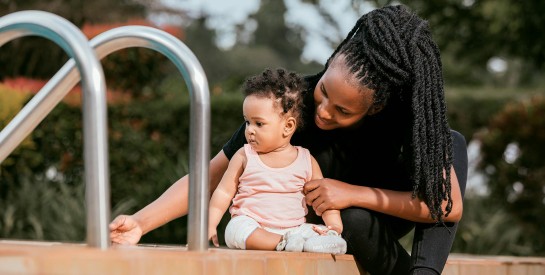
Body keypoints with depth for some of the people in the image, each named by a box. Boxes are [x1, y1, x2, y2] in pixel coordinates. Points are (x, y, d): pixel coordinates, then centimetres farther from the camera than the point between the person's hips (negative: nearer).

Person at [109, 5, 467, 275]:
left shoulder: (408, 114, -33)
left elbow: (450, 204, -30)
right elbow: (214, 174, -28)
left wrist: (355, 194, -38)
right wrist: (141, 222, -41)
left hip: (390, 209, 1)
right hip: (339, 220, 0)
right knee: (354, 221, -35)